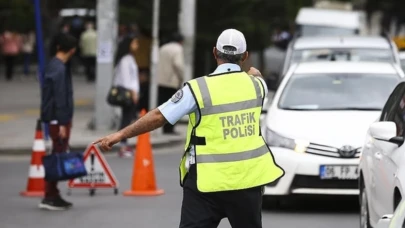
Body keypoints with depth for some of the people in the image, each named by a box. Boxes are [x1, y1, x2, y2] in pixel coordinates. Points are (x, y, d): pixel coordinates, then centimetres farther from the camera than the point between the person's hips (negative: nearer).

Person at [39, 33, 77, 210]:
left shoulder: (54, 65, 12)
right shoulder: (59, 69, -18)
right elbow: (60, 98, -21)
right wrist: (62, 123, -21)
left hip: (57, 119, 10)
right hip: (59, 119, -10)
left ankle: (54, 196, 17)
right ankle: (49, 197, -6)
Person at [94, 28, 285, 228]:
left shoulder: (199, 88, -10)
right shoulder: (256, 85, 2)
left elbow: (159, 116, -11)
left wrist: (121, 134, -3)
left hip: (208, 181, -4)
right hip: (247, 179, 4)